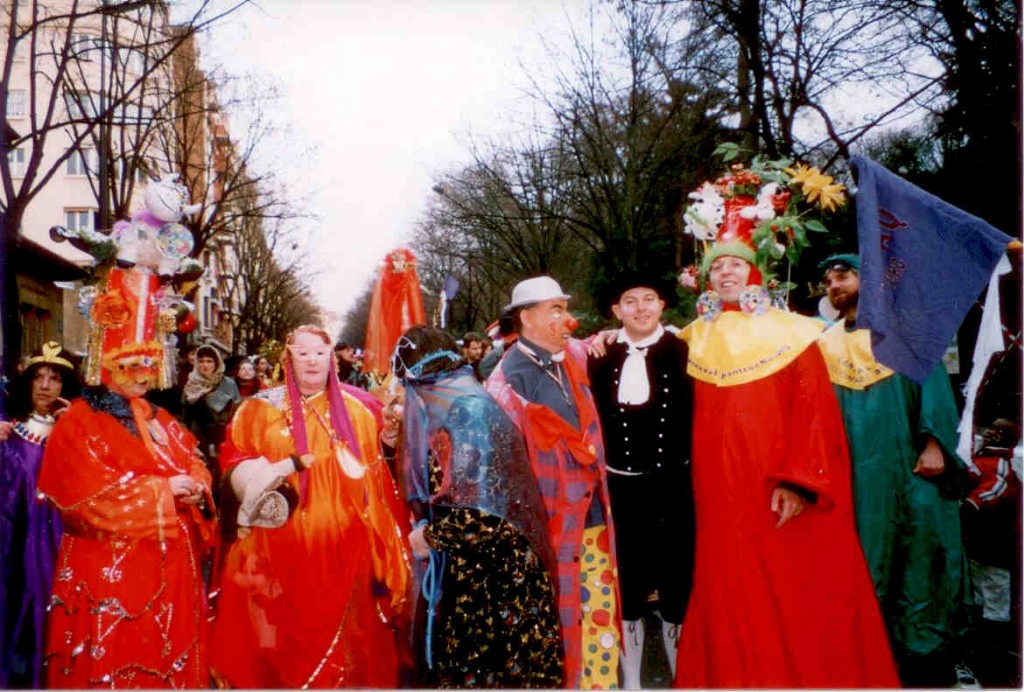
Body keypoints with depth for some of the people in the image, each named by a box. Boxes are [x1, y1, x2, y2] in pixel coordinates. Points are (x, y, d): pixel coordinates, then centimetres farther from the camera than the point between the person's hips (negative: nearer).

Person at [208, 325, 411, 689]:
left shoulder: (355, 412, 10)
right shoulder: (260, 408, 7)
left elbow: (376, 483, 7)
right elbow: (234, 468, 2)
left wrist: (383, 557, 2)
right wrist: (287, 465, -16)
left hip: (343, 554, 1)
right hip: (278, 554, -1)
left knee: (345, 651, 4)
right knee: (279, 647, 1)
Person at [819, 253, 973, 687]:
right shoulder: (826, 344, 15)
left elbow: (931, 381, -3)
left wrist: (933, 442, -15)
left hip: (907, 459, -2)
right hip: (856, 469, 3)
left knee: (919, 544, -4)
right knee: (867, 558, 2)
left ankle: (928, 652, 5)